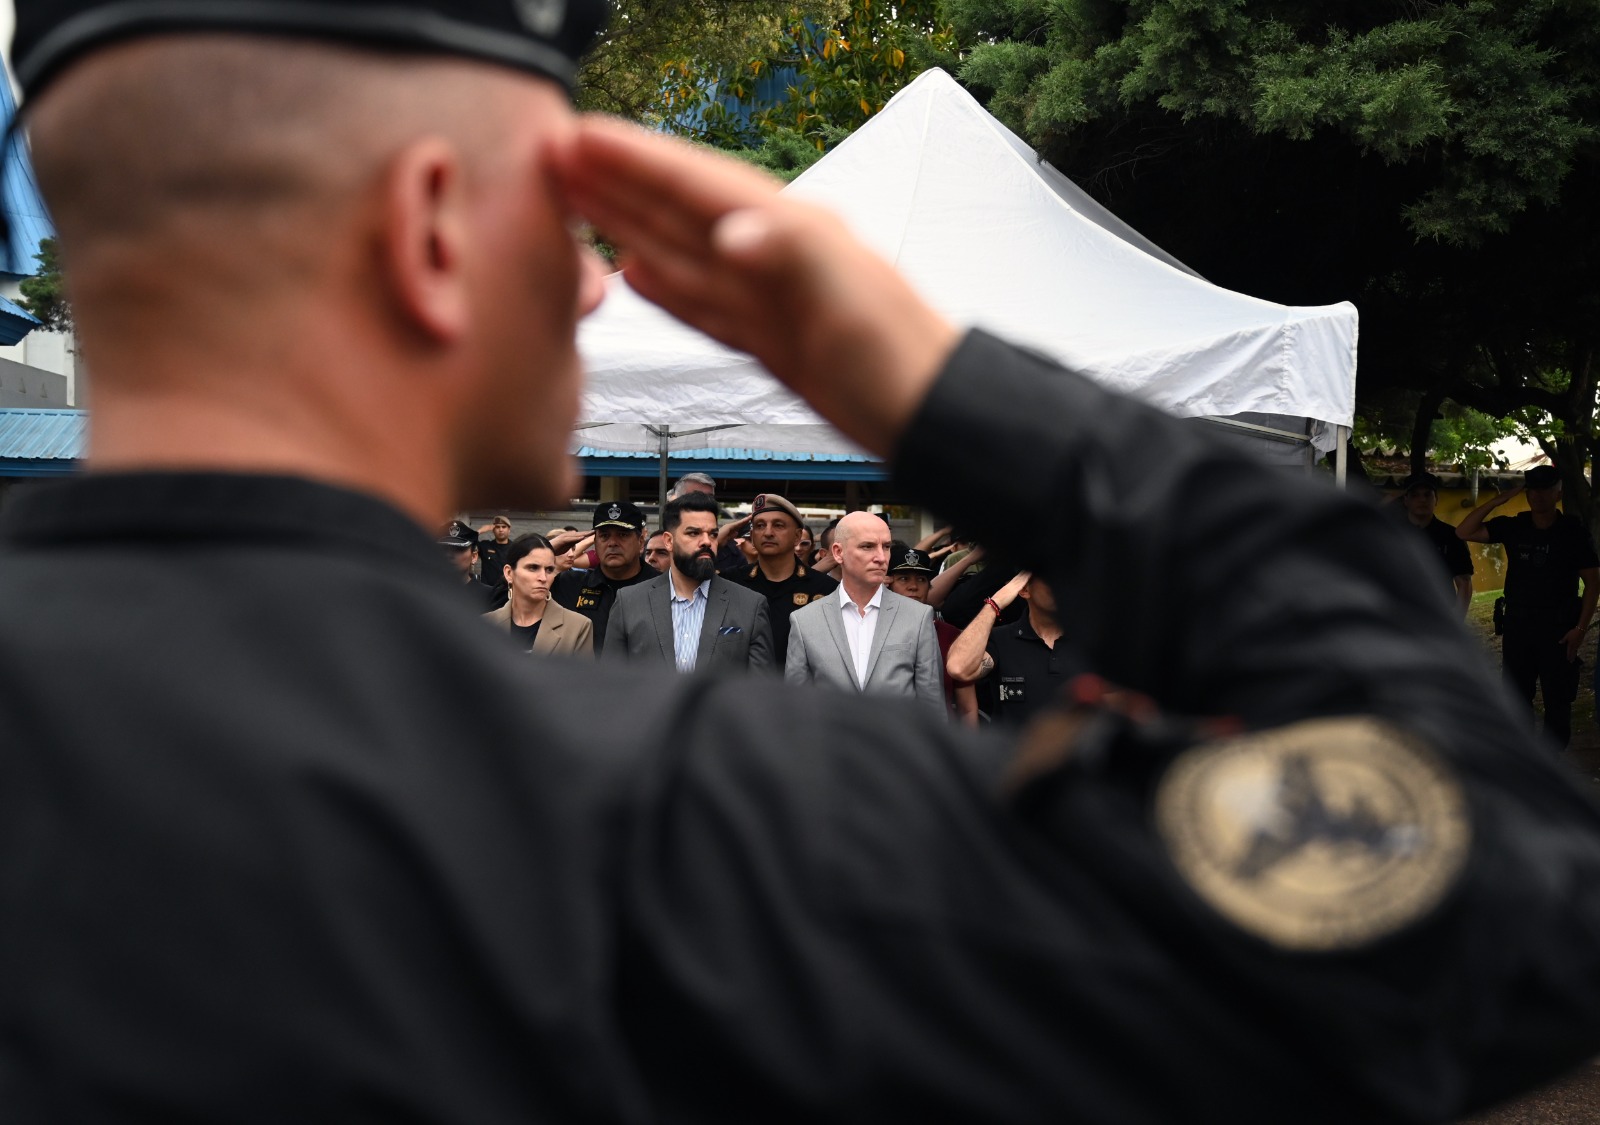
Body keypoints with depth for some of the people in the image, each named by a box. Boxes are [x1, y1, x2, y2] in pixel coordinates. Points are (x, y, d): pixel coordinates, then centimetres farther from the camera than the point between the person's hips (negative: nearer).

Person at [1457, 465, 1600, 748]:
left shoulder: (1573, 532, -8)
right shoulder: (1513, 527, 0)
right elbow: (1464, 532, -5)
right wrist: (1498, 500, -12)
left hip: (1557, 627, -3)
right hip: (1517, 623, 3)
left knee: (1558, 698, 4)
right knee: (1516, 695, 12)